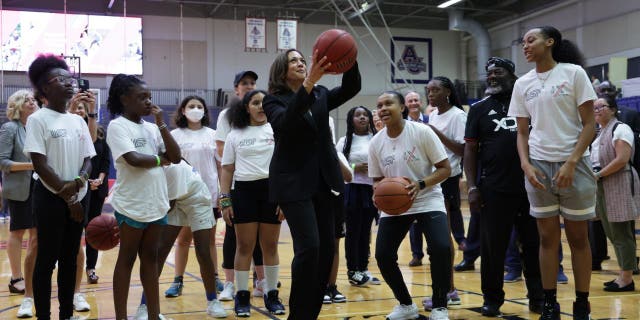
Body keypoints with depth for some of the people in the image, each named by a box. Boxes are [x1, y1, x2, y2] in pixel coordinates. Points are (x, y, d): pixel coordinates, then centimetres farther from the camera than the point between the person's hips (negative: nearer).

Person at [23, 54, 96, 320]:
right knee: (47, 259, -1)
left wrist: (78, 181, -12)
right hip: (50, 198, -6)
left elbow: (87, 160, 8)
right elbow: (40, 165, -12)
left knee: (70, 258, 11)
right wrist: (66, 195, -13)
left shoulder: (78, 121, 10)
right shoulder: (38, 119, -7)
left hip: (77, 198, 6)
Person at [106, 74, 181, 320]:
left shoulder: (151, 128, 11)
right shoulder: (117, 126, -8)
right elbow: (134, 159, -20)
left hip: (156, 204, 6)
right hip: (131, 205, -6)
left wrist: (161, 124, -1)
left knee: (150, 258, 11)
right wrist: (159, 160, -4)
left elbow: (175, 157, 4)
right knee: (127, 259, 4)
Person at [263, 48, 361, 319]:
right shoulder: (274, 101, -3)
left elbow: (351, 87, -3)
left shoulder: (321, 95, 12)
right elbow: (285, 123, -24)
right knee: (309, 247, -14)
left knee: (326, 249, 5)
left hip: (323, 181, 6)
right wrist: (308, 83, -33)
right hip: (293, 183, -6)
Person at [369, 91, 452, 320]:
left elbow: (445, 169, -10)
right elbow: (377, 180, 9)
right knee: (383, 255, -8)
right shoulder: (375, 143, -2)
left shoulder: (422, 132, -13)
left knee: (441, 248, -24)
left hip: (428, 200, -3)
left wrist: (420, 184, -25)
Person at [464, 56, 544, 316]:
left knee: (534, 245, 8)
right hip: (495, 189, -1)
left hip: (531, 186, 1)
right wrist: (472, 187, -5)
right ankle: (492, 299, 18)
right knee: (493, 248, 4)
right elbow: (470, 149, 3)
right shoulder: (479, 109, 6)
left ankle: (537, 297, 21)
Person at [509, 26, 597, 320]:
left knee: (578, 238, 4)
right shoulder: (522, 84, 8)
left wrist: (571, 163, -15)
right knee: (548, 238, 6)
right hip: (539, 166, 3)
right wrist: (526, 165, -5)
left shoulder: (574, 73, -3)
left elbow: (589, 124, -5)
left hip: (573, 164, -3)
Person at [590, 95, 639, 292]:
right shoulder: (600, 133, 18)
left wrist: (598, 175, -16)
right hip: (604, 188, 9)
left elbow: (622, 159, -19)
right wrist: (593, 175, 5)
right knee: (612, 233, 12)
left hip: (620, 186, -9)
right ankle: (623, 275, 20)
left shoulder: (620, 129, -9)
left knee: (621, 234, -5)